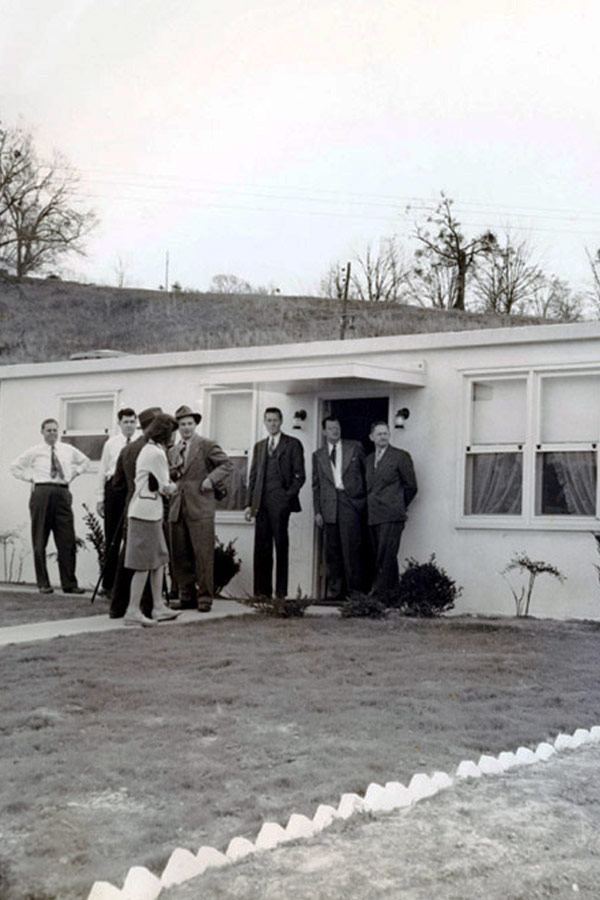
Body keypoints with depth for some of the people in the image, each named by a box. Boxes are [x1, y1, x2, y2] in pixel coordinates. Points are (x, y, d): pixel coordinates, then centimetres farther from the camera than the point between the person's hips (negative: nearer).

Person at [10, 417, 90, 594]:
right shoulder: (35, 451, 5)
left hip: (63, 492, 2)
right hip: (42, 492, -2)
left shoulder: (68, 450, 13)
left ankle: (69, 584, 3)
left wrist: (72, 474, 14)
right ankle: (43, 584, 8)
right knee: (39, 541, 0)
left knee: (67, 541, -2)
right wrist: (31, 477, 1)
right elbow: (15, 467, 11)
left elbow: (85, 461, 28)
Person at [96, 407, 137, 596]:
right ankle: (108, 583, 12)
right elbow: (102, 471, 10)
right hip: (115, 487, 1)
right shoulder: (111, 444, 10)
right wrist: (100, 498, 6)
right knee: (112, 537, 5)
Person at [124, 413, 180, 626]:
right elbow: (166, 488, -9)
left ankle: (158, 607, 19)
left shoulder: (147, 449, 16)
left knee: (159, 559, 14)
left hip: (143, 510, 10)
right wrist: (172, 487, 10)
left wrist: (165, 487, 9)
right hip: (147, 512, -10)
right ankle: (133, 611, -3)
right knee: (145, 563, -6)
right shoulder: (157, 453, -15)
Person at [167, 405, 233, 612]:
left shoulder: (207, 445, 1)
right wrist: (172, 473, 2)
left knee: (203, 554, -6)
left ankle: (205, 597, 1)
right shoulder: (172, 451, 19)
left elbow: (227, 464, -1)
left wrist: (211, 479, -13)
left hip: (200, 508, -6)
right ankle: (187, 596, 13)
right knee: (179, 556, 5)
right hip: (177, 508, 6)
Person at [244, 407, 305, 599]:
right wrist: (249, 503, 9)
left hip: (280, 502, -4)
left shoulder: (293, 444, 5)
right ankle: (262, 590, 5)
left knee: (281, 546, -3)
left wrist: (289, 496, -10)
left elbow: (299, 476, 0)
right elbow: (253, 476, 17)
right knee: (261, 547, 2)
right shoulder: (259, 446, 19)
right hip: (261, 503, 4)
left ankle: (281, 591, 0)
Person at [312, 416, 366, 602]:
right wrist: (317, 511, 5)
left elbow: (366, 472, 10)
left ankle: (355, 590, -5)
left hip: (351, 501, -3)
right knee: (332, 550, 3)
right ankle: (334, 591, 9)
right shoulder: (318, 455, 14)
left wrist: (365, 498, 3)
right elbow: (316, 485, 13)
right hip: (329, 506, 3)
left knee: (351, 547, -10)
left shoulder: (354, 448, 9)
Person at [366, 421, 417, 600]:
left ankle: (379, 591, -11)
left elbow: (411, 486, 2)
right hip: (373, 516, 6)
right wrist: (370, 507, 12)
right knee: (383, 556, 8)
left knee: (386, 556, -11)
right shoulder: (369, 460, 17)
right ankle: (393, 592, 14)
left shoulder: (401, 456, 0)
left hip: (391, 515, -6)